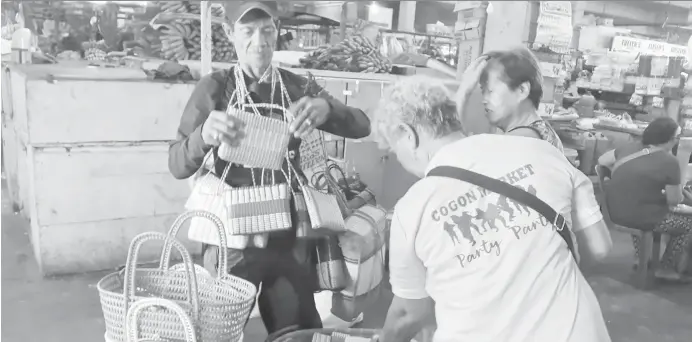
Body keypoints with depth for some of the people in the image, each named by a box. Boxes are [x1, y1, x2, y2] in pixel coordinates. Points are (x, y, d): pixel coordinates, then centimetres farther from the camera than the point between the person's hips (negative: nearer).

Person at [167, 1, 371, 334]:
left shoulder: (297, 87, 2)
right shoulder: (214, 88, -4)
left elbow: (361, 127, -5)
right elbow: (178, 166, -9)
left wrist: (325, 108, -26)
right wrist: (204, 136, -31)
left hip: (287, 230, 2)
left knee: (299, 328, 9)